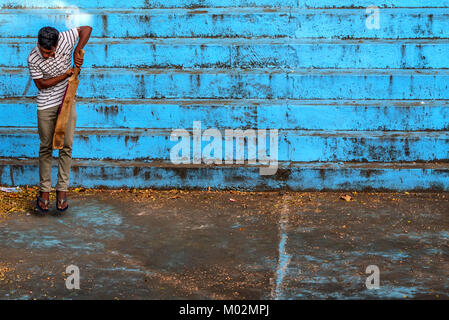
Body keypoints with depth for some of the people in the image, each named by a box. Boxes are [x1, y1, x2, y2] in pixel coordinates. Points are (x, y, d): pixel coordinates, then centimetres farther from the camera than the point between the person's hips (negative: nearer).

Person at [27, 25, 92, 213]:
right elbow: (41, 84, -12)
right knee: (46, 147, 3)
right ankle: (44, 190, 14)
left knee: (66, 145, 1)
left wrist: (78, 51, -16)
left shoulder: (65, 39, -17)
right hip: (46, 104, -2)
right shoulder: (33, 59, -20)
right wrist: (66, 75, -17)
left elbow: (86, 29, -5)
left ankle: (62, 190, 8)